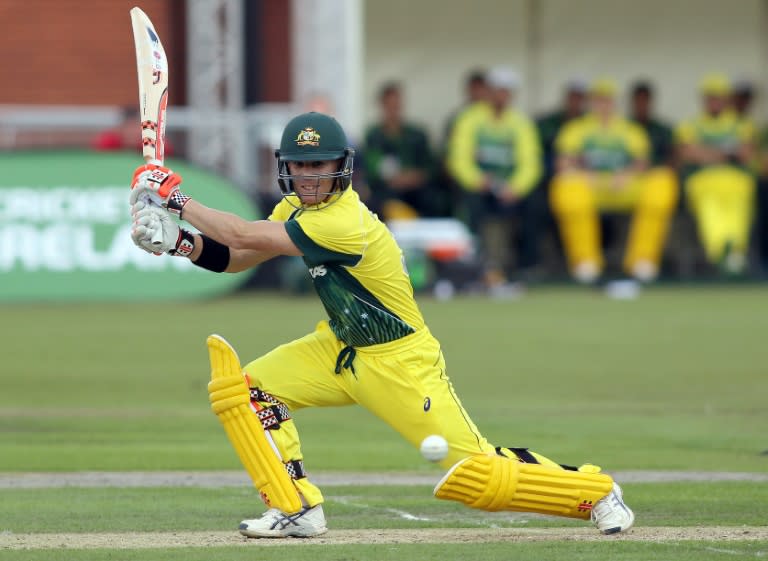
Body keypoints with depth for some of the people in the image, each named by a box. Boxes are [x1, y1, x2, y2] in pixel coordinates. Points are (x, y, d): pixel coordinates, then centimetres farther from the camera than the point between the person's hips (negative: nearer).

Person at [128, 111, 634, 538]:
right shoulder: (299, 206, -1)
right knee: (246, 386, -9)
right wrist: (180, 242, -16)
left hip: (400, 363, -8)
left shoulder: (342, 222, -30)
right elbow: (235, 258, 1)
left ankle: (592, 489, 13)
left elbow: (245, 236, -29)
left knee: (478, 474, -10)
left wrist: (177, 199, -20)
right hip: (341, 350, 8)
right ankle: (298, 510, -2)